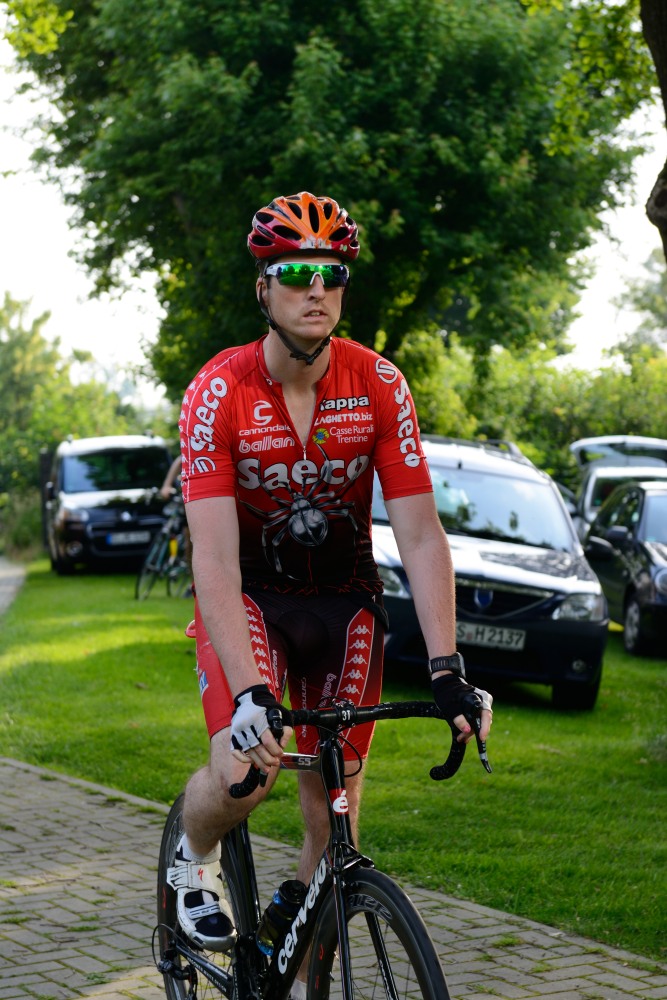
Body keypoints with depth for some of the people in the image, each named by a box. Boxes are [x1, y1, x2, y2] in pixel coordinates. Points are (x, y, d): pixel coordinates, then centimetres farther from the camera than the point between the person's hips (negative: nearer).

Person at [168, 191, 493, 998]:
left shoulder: (379, 386, -14)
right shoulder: (219, 393, -21)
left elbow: (421, 537, -16)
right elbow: (214, 560, -27)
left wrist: (447, 672, -27)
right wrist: (247, 692, -38)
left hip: (342, 598, 2)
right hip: (248, 595, -2)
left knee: (333, 823, 0)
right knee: (244, 771, -26)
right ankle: (194, 858, 9)